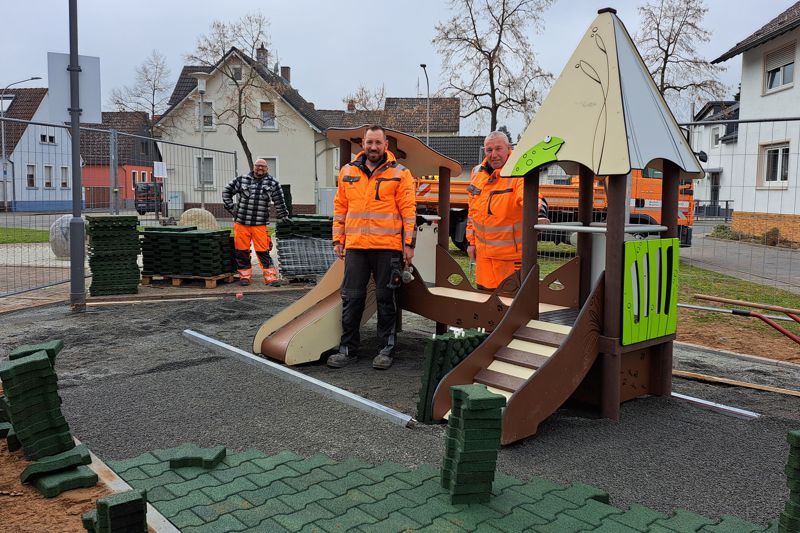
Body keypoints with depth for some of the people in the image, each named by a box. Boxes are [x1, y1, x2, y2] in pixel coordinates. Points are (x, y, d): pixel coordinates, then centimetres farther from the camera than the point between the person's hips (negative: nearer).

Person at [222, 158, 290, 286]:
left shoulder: (273, 183, 6)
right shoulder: (241, 180, 7)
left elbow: (279, 202, 13)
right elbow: (226, 191, 17)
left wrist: (284, 216, 14)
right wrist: (231, 208, 10)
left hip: (260, 225, -2)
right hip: (241, 223, 2)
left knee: (263, 251, -5)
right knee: (242, 251, 6)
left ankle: (270, 277, 0)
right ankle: (245, 275, 19)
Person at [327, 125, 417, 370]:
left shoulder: (399, 173, 2)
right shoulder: (348, 172, 12)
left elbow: (408, 210, -1)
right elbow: (340, 207, 15)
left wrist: (409, 243, -5)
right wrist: (338, 239, 11)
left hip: (388, 247, -3)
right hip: (355, 246, 3)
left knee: (385, 298, 6)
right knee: (351, 298, 5)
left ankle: (387, 348, 17)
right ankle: (348, 348, 15)